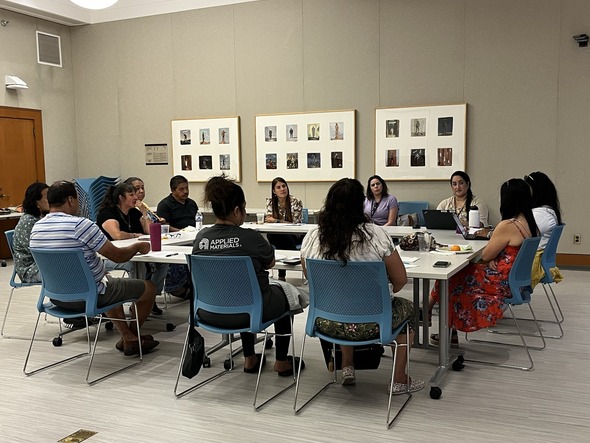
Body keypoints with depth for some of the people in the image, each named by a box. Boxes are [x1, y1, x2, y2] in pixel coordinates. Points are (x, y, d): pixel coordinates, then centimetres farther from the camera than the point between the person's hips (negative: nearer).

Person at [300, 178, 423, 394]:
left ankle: (347, 368, 37)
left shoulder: (312, 236, -8)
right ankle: (399, 381, 32)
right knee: (407, 307, 27)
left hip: (325, 323, 4)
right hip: (366, 326, -3)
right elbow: (400, 280, -8)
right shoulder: (375, 234, -17)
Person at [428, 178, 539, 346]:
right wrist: (495, 259, -3)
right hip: (518, 280, 9)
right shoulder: (529, 222, 3)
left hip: (503, 283, -9)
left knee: (453, 278, 6)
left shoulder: (507, 226, -24)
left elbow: (485, 256, -14)